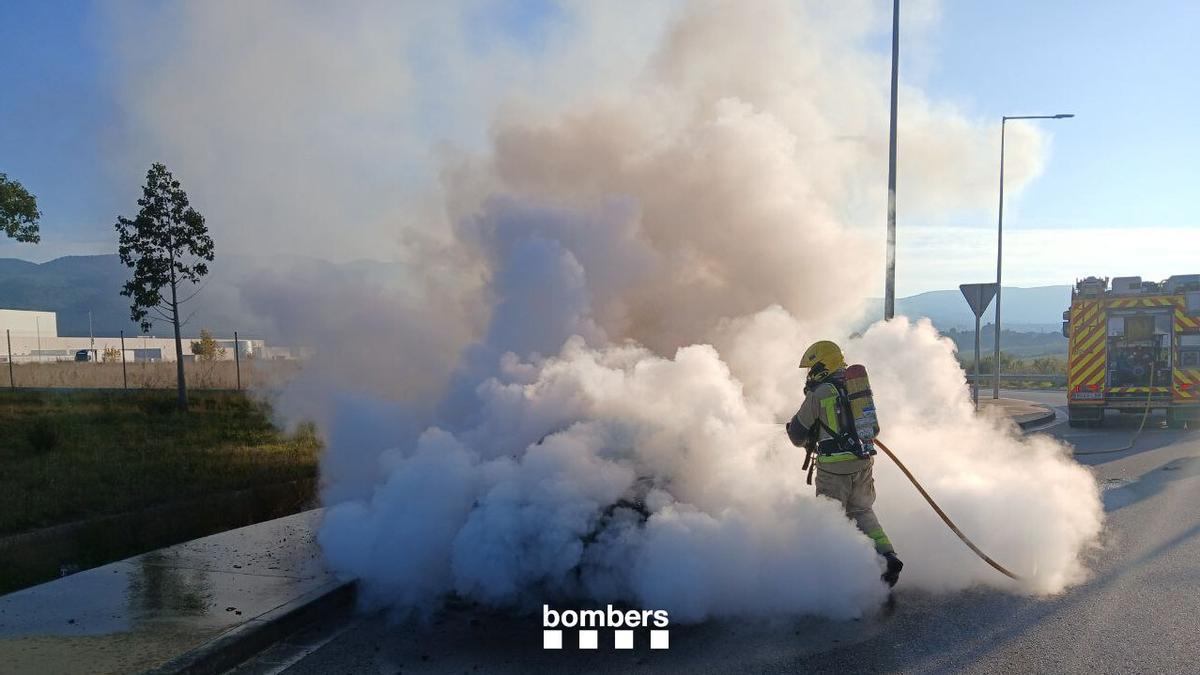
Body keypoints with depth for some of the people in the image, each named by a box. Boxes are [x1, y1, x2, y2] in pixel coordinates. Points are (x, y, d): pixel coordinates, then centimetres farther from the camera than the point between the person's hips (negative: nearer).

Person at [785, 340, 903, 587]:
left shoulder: (818, 394, -8)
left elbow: (797, 435, 0)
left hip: (834, 467, -6)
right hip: (863, 464, 6)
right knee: (862, 511, 21)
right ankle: (887, 555, 8)